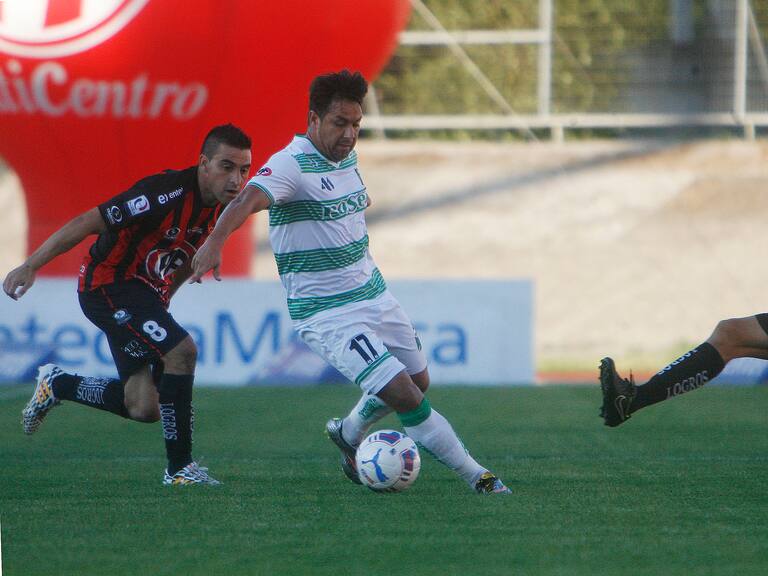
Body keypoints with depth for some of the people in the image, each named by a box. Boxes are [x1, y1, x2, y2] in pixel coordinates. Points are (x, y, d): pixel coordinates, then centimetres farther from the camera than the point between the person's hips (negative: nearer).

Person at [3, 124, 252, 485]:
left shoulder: (221, 207, -2)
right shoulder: (167, 193, -27)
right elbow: (88, 223, -25)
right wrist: (31, 266, -26)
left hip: (148, 292, 8)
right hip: (108, 283, -8)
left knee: (144, 409, 4)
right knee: (181, 350, -27)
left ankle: (57, 385, 29)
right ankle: (179, 467, -18)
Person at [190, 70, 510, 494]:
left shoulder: (348, 158, 5)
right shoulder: (291, 165, -21)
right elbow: (250, 198, -40)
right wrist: (216, 240, -56)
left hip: (374, 296, 9)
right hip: (327, 316, -9)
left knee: (418, 381, 20)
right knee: (404, 395, -16)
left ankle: (349, 434, 45)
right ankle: (475, 476, -4)